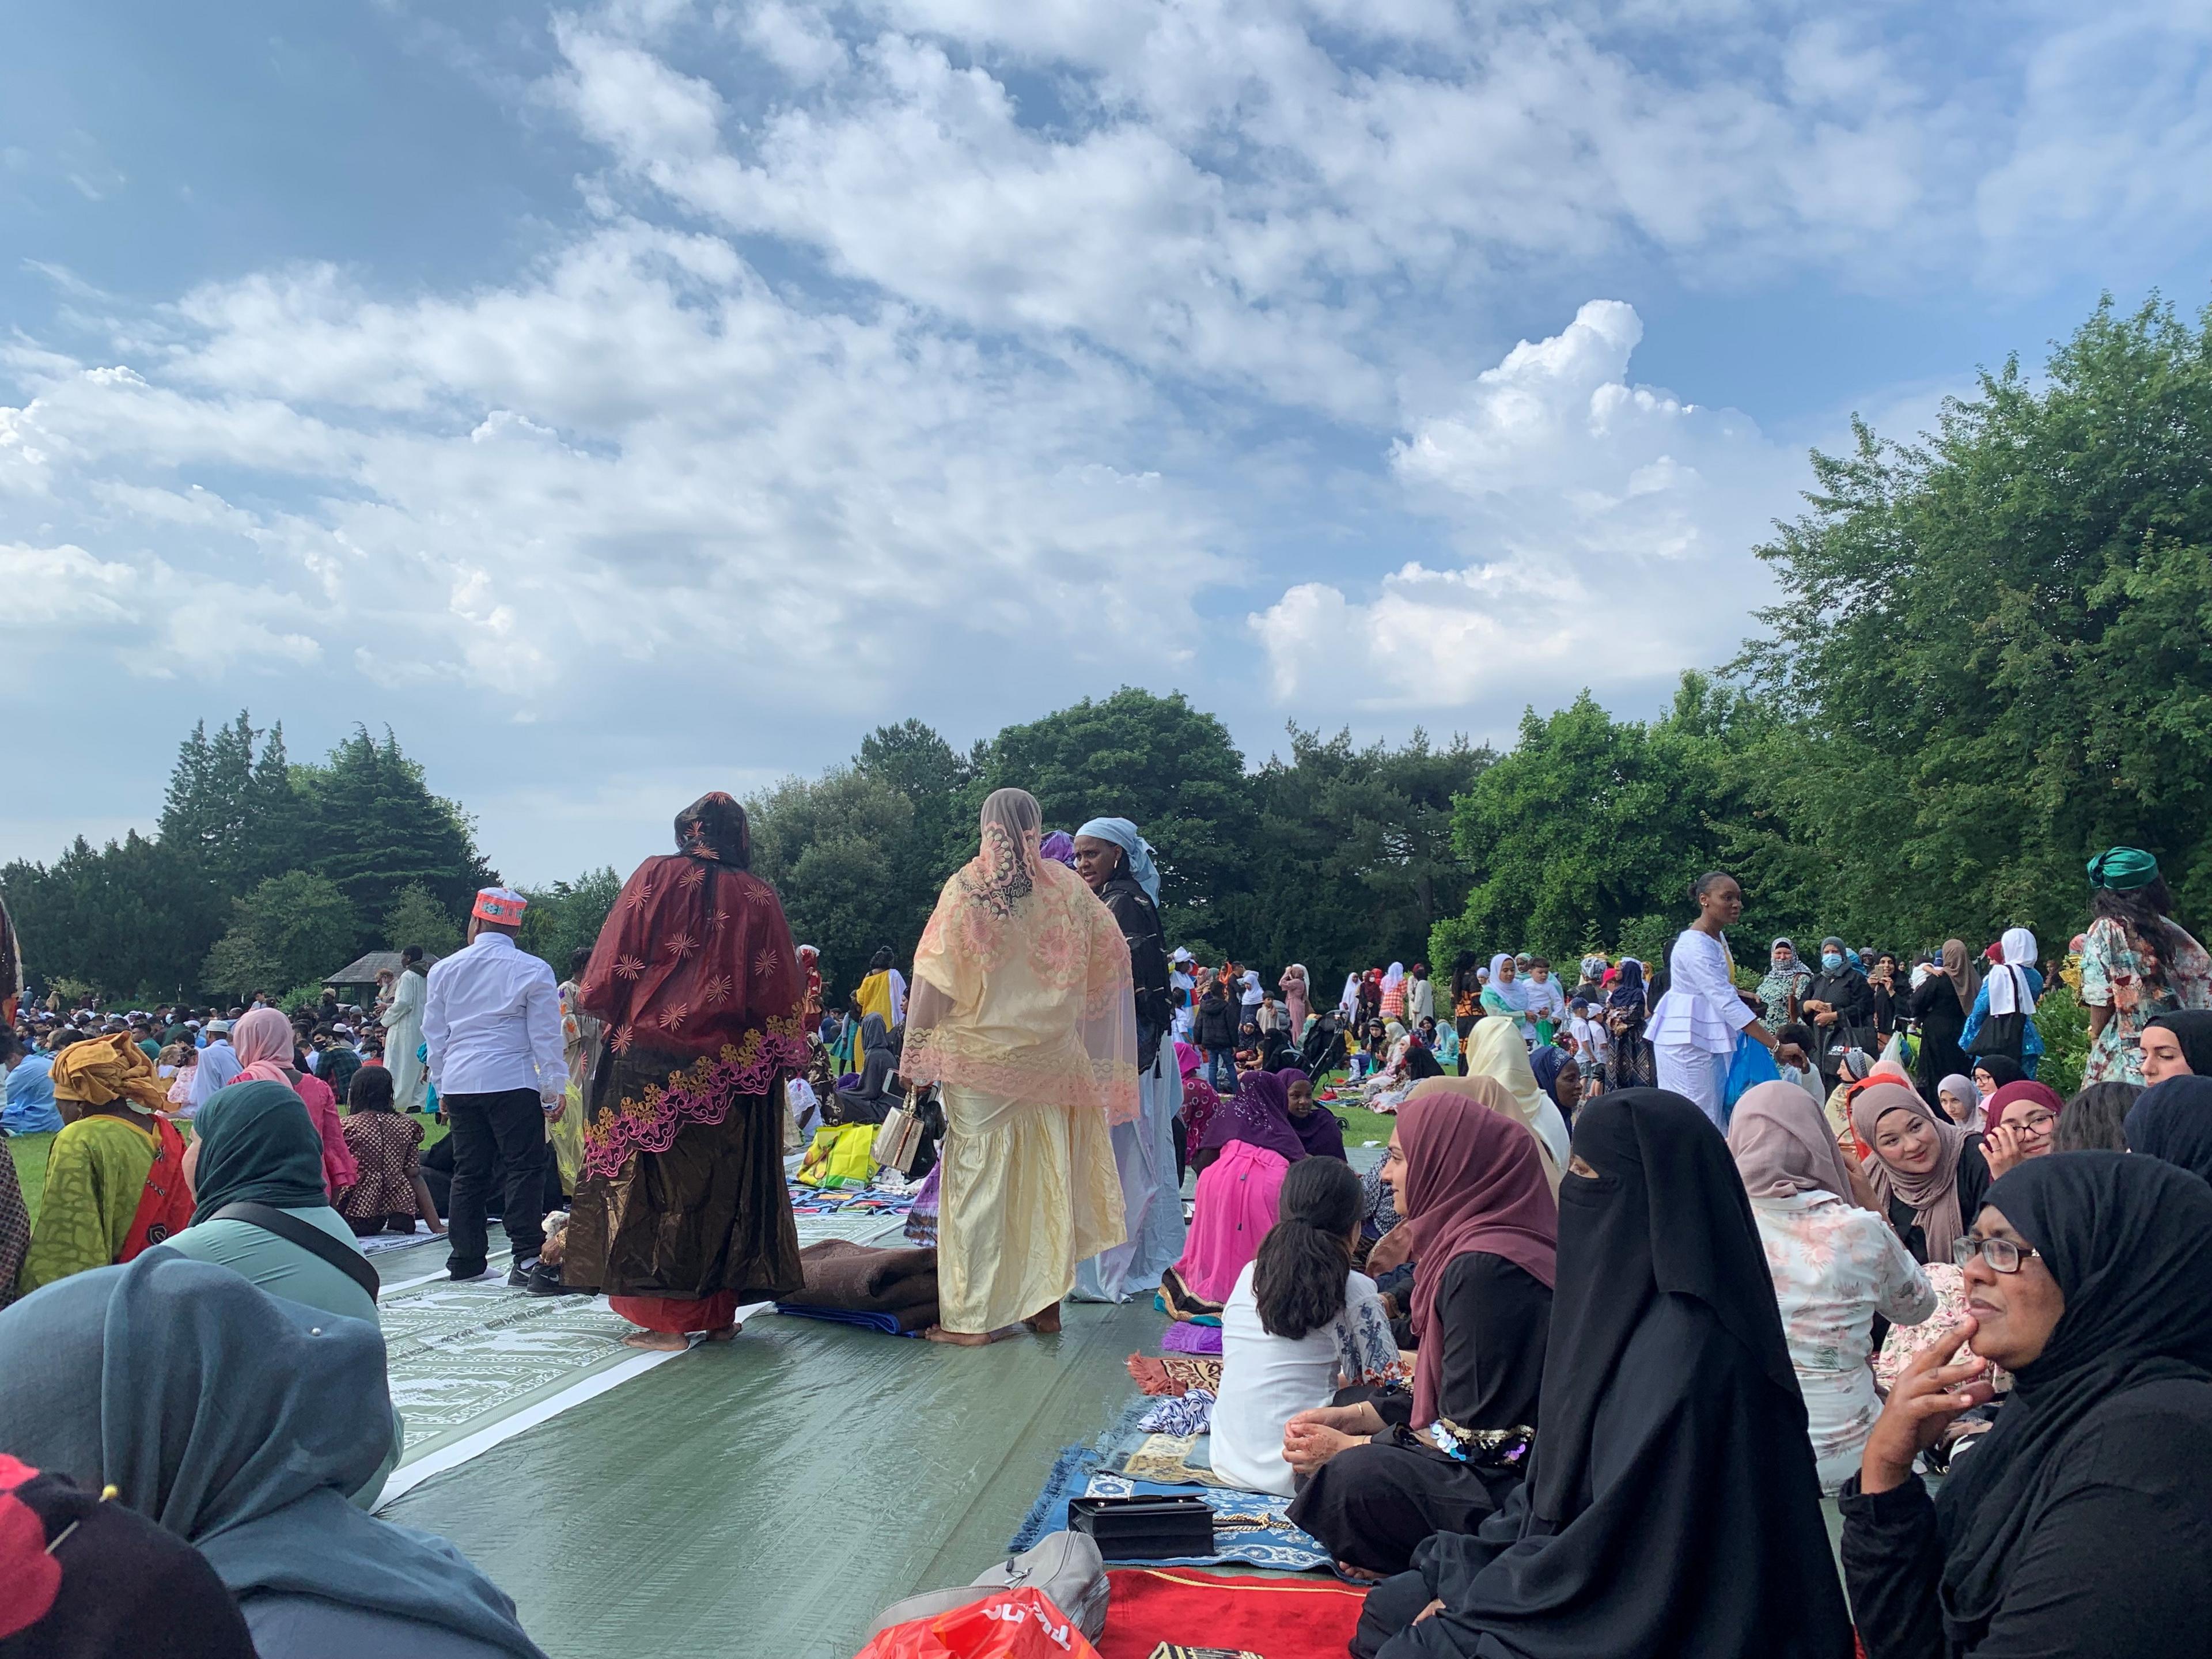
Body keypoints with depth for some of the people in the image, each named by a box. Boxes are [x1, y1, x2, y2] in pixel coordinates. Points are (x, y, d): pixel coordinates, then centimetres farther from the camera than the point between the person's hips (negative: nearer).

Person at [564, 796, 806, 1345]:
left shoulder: (655, 876, -1)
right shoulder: (758, 894, 4)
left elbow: (613, 966, -1)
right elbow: (781, 986, 4)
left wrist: (611, 1015, 16)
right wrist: (788, 1054, 13)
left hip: (653, 1057, -2)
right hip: (734, 1071, 2)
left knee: (657, 1179, 3)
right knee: (726, 1182, 10)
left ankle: (665, 1318, 2)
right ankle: (720, 1312, 15)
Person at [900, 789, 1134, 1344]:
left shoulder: (964, 888, -7)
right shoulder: (1068, 888, 1)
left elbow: (934, 977, -11)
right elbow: (1113, 955, 9)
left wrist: (917, 1055, -6)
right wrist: (1068, 1016, 22)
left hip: (978, 1056, -3)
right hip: (1050, 1056, 3)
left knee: (978, 1177, 2)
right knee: (1047, 1174, 11)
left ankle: (974, 1315, 4)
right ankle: (1046, 1302, 18)